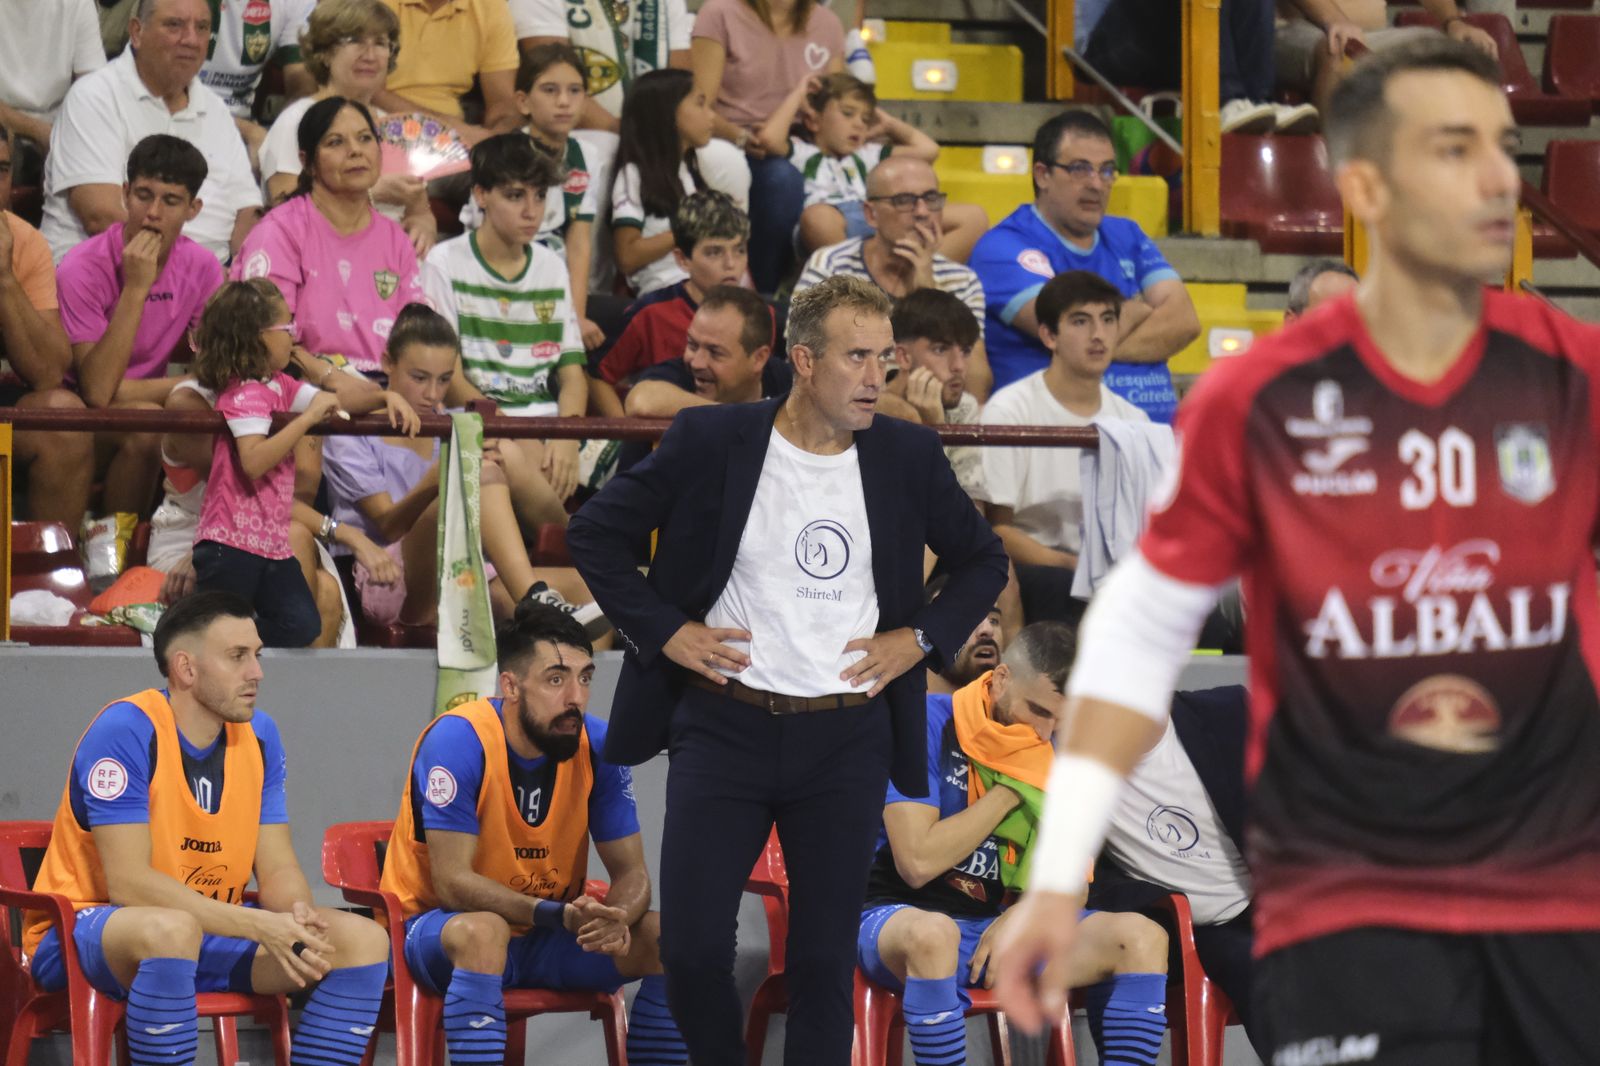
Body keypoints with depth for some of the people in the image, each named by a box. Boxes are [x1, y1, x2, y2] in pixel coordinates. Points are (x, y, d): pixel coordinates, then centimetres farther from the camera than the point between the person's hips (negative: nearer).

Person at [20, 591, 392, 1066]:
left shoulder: (258, 736, 4)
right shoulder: (126, 732, -18)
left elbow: (278, 870, 4)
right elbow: (128, 883, -25)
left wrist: (297, 917, -21)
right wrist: (259, 925, -29)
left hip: (207, 931, 7)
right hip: (85, 933, -7)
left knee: (363, 939, -9)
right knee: (171, 929, -41)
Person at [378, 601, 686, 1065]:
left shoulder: (598, 746, -7)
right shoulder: (458, 740, -21)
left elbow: (631, 873, -2)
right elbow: (453, 883, -24)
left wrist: (616, 918, -28)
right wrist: (560, 916, -35)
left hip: (551, 938, 5)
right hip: (440, 927, -5)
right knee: (482, 932, -39)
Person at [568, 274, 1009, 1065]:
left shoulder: (907, 457, 1)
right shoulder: (711, 442, -5)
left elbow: (983, 562, 16)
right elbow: (595, 532, 3)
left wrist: (922, 639, 1)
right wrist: (662, 630, -5)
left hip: (847, 740, 1)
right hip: (724, 725, -1)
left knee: (824, 961, 3)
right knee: (693, 947, -5)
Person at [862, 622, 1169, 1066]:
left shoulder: (1055, 748, 7)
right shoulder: (930, 725, -12)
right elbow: (918, 862, -22)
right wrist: (1009, 791, -14)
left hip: (1002, 921, 6)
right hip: (903, 912, -6)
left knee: (1142, 936, -13)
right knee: (931, 933, -43)